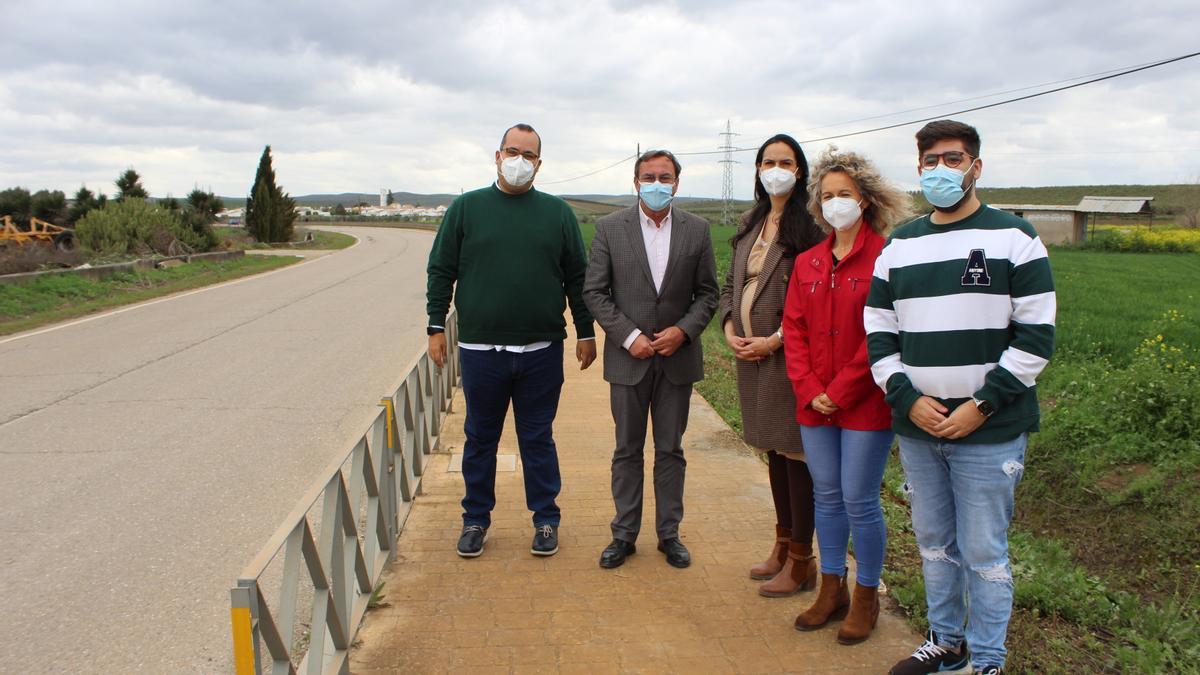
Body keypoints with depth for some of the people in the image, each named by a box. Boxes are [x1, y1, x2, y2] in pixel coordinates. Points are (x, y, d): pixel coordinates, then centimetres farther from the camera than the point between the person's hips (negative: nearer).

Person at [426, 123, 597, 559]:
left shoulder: (558, 213, 6)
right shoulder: (466, 208, 5)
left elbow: (577, 277, 9)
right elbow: (441, 271, 6)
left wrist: (586, 332, 6)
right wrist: (436, 327, 0)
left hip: (542, 351, 0)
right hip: (480, 348, 0)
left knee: (538, 439, 10)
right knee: (480, 439, 11)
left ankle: (546, 519, 23)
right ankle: (476, 519, 25)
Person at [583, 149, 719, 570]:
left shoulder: (697, 230, 1)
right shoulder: (610, 228, -3)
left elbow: (707, 293, 5)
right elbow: (594, 292, -3)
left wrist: (684, 330, -12)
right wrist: (629, 336, -12)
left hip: (677, 357, 1)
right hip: (629, 357, -1)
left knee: (671, 450, 11)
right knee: (627, 451, 9)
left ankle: (669, 533, 23)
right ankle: (624, 535, 21)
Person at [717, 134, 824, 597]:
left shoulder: (808, 226, -10)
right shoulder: (752, 224, 13)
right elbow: (730, 284, 17)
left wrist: (774, 341, -16)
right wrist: (730, 329, 1)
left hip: (788, 354, -8)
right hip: (750, 351, 8)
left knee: (796, 454, 0)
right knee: (773, 450, 17)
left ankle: (801, 560, 13)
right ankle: (783, 544, 31)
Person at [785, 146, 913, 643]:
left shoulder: (884, 259, -9)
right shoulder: (807, 262, 9)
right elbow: (794, 328, 7)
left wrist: (841, 392, -13)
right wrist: (809, 390, -4)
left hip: (865, 402, -5)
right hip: (814, 402, 5)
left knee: (860, 501, 2)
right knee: (826, 496, 14)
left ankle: (866, 597, 20)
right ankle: (831, 589, 28)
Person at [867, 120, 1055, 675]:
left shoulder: (1013, 239, -2)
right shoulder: (899, 246, 10)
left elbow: (1036, 336, -6)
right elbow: (878, 334, 9)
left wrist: (982, 405, -13)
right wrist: (908, 399, -5)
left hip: (990, 432, -4)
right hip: (915, 428, 4)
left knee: (983, 551, 3)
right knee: (933, 542, 16)